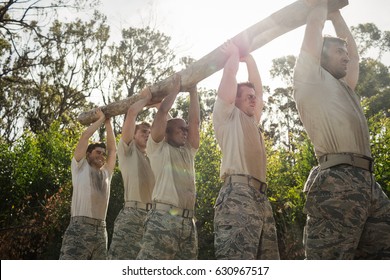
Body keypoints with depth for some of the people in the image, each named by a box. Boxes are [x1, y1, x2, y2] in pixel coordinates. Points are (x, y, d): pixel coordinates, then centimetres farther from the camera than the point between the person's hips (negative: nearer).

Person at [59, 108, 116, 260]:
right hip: (80, 227, -6)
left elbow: (113, 149, 24)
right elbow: (85, 136, 6)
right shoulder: (80, 167, 11)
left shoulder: (106, 173, 23)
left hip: (101, 230, 6)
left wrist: (108, 123, 27)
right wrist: (101, 119, 16)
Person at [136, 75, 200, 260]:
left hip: (188, 222, 7)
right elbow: (162, 112, 6)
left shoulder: (188, 152, 26)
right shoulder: (158, 148, 11)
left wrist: (193, 91, 25)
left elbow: (195, 121, 21)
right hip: (163, 219, -6)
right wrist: (175, 89, 18)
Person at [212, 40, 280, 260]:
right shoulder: (227, 115, 12)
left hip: (260, 198, 9)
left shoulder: (251, 122, 33)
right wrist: (234, 53, 24)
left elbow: (259, 90, 38)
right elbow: (230, 77, 7)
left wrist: (249, 58, 40)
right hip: (238, 194, -9)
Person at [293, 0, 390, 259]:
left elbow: (354, 49, 40)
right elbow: (315, 25, 10)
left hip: (367, 183, 9)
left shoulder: (344, 87, 32)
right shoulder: (311, 79, 10)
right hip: (337, 183, -8)